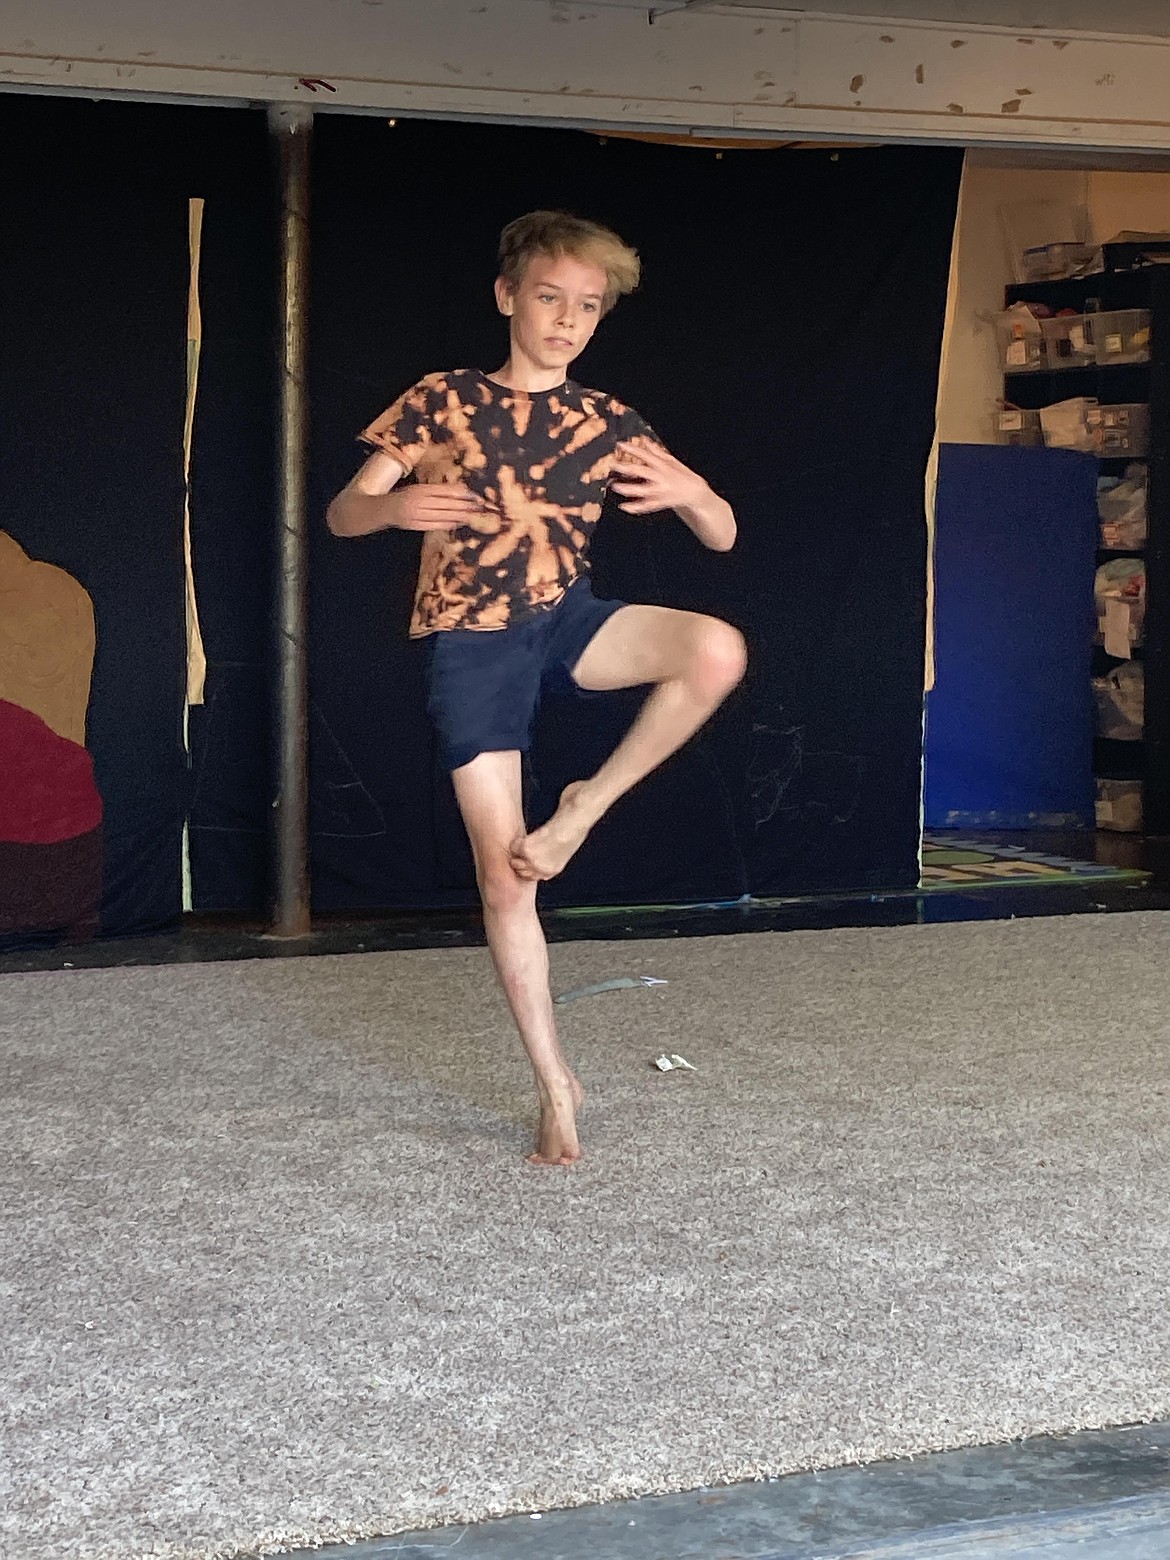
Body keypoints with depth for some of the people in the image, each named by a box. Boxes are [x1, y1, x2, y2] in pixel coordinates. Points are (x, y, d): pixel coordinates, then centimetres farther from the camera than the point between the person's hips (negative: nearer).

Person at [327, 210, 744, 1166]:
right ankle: (556, 1088, 8)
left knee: (718, 651, -29)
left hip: (567, 620, 2)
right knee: (503, 870, -6)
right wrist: (397, 507, -24)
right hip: (471, 646, -2)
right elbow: (342, 516, 0)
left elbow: (723, 536, 5)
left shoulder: (609, 425, 5)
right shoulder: (444, 400, 1)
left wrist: (690, 493, -19)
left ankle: (583, 811, -9)